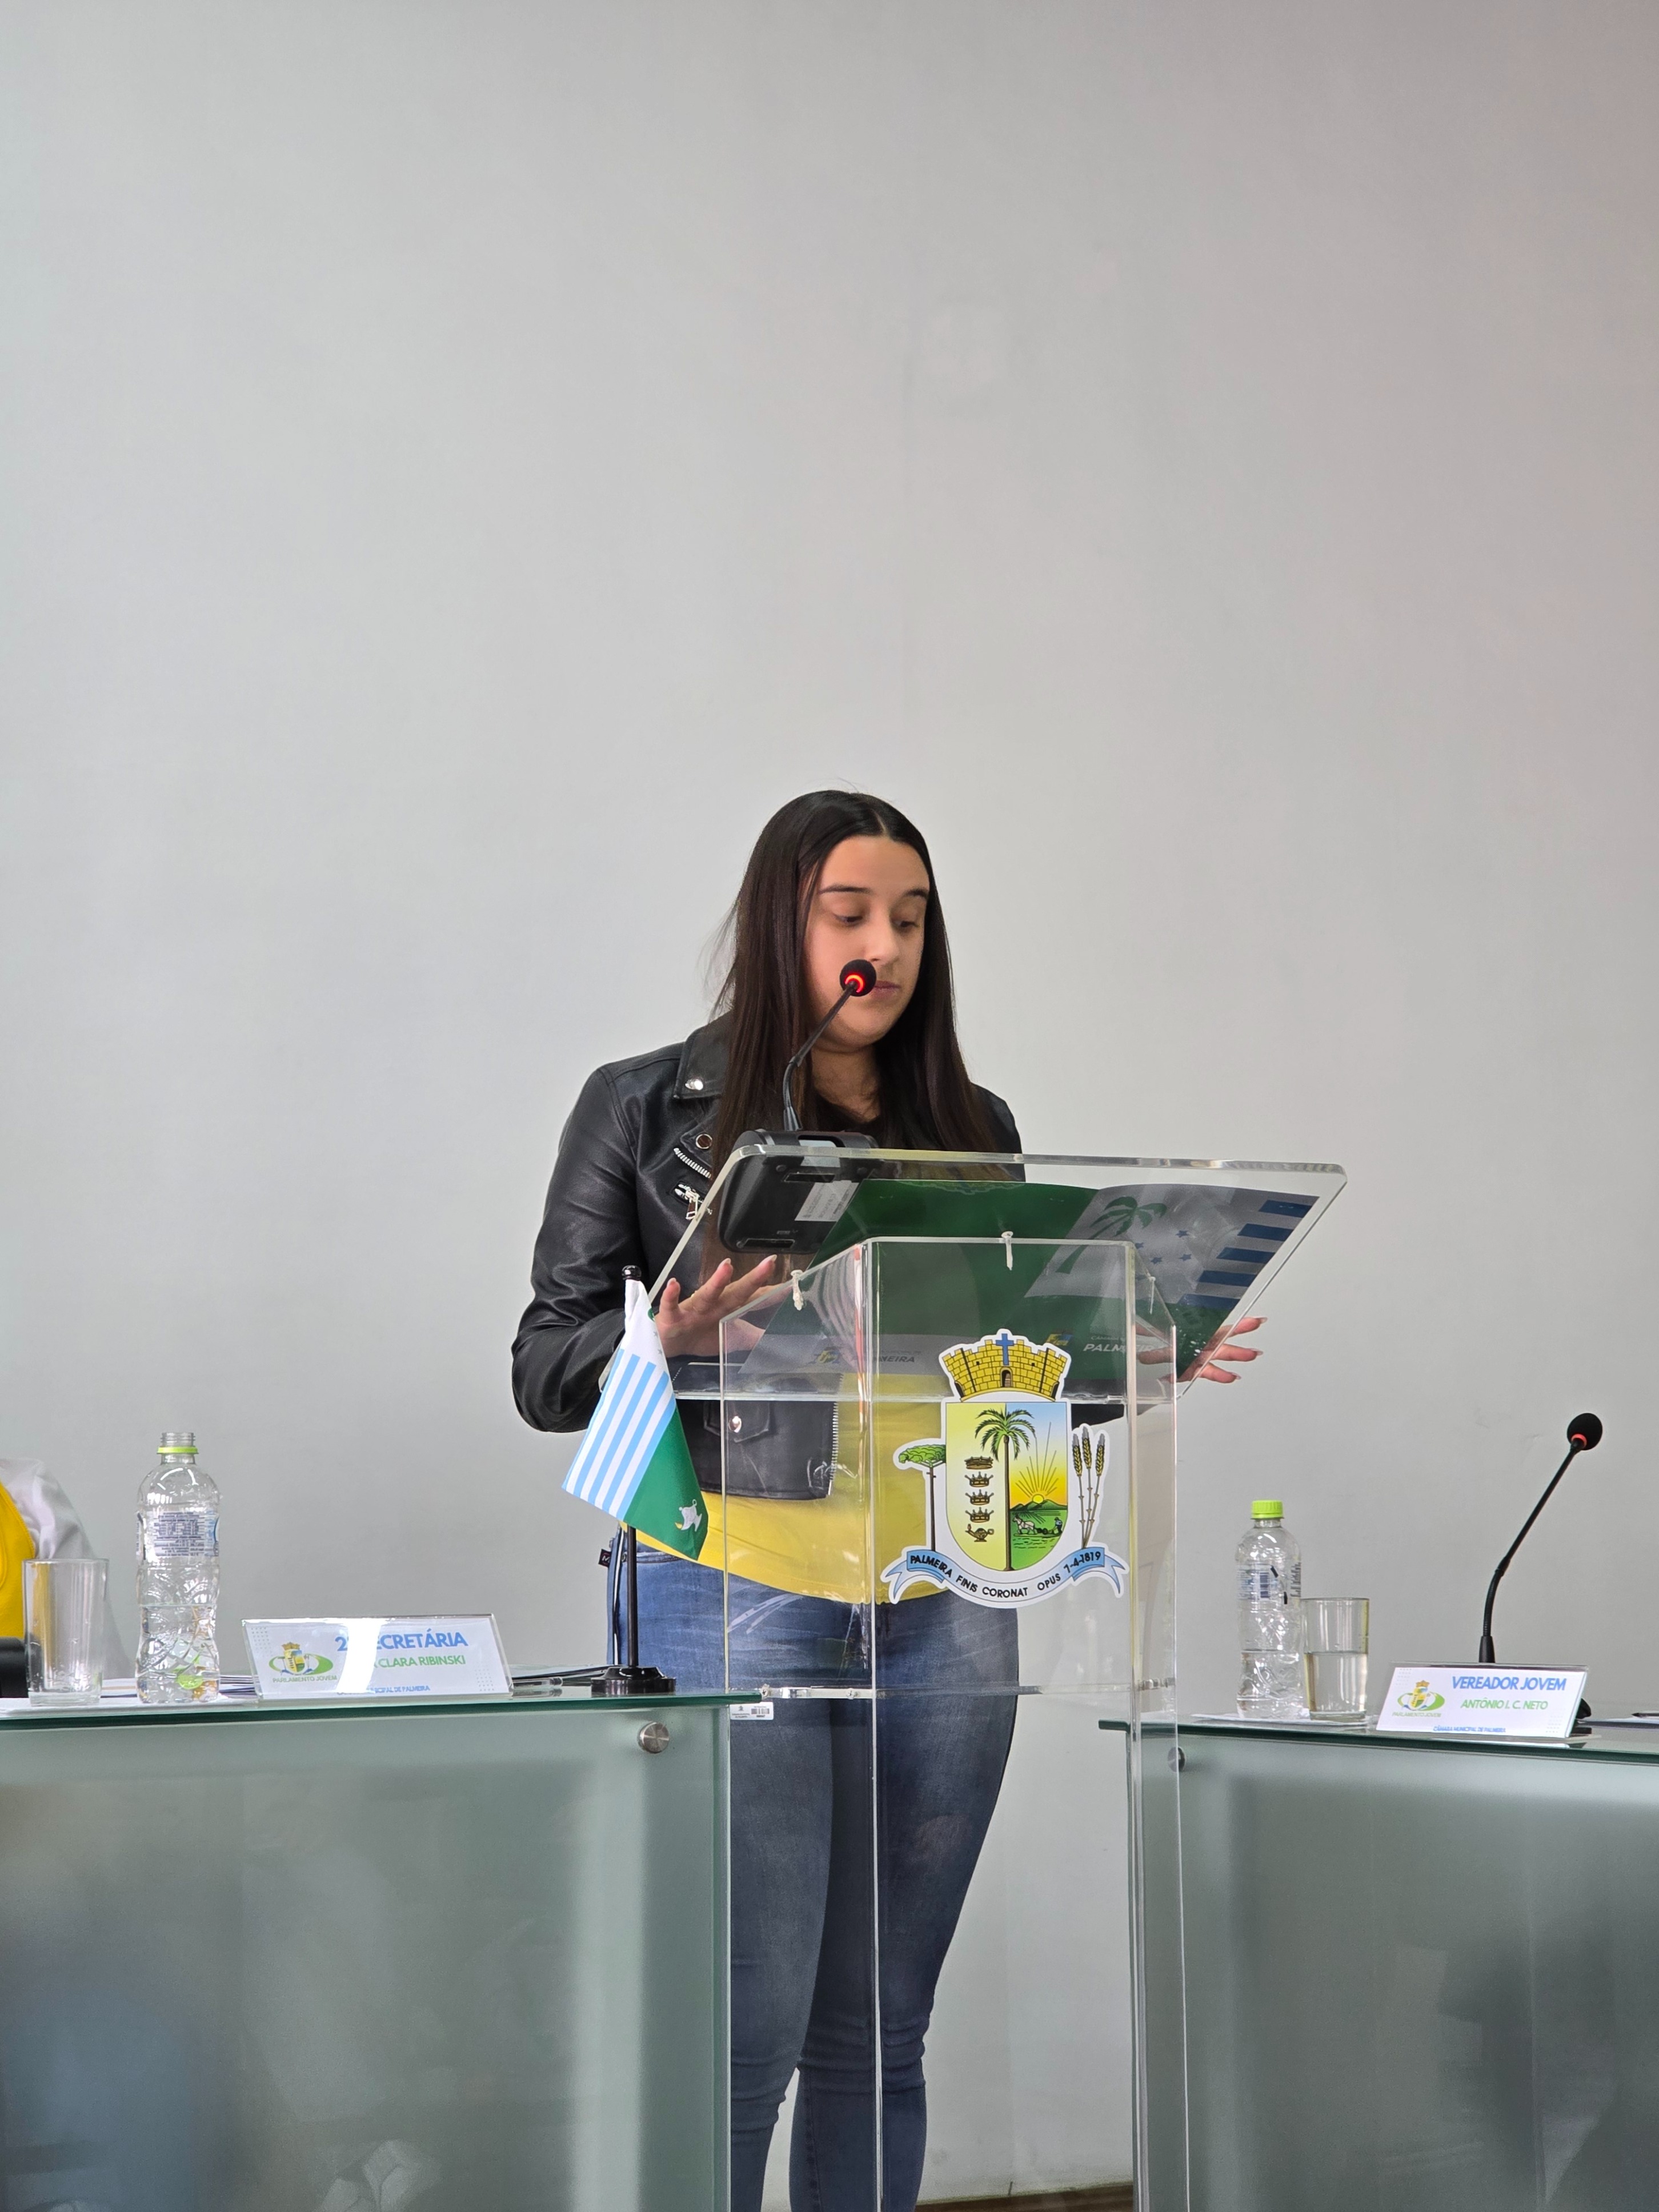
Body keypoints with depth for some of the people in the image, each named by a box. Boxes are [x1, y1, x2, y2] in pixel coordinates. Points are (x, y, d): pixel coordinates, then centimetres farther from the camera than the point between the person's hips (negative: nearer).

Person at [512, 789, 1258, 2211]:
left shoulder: (972, 1128, 14)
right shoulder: (648, 1109, 4)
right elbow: (547, 1372, 1)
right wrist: (675, 1339, -19)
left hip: (945, 1607, 4)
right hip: (742, 1595, -4)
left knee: (880, 2034, 8)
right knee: (748, 2026, -9)